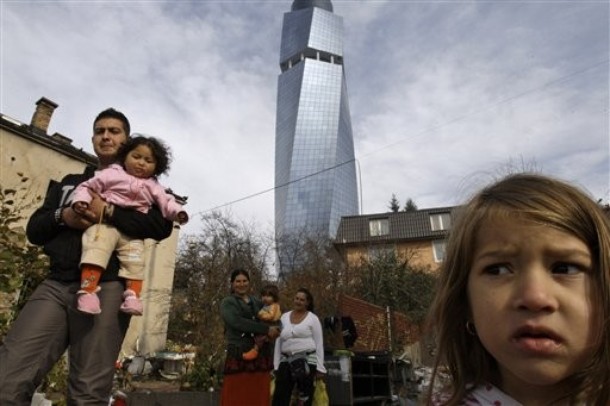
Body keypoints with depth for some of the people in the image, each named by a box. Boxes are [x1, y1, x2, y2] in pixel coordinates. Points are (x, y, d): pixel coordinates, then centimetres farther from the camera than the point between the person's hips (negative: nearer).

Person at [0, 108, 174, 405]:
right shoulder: (69, 183, 27)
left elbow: (162, 227, -5)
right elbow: (34, 230, 20)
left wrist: (109, 211, -14)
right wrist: (61, 216, -3)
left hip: (107, 288, -4)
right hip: (57, 286, 4)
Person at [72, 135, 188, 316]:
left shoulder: (153, 187, 17)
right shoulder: (111, 173, 12)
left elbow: (166, 202, 5)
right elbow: (87, 186, 13)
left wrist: (177, 212, -17)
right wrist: (81, 200, -9)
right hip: (106, 223, -2)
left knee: (136, 261, -12)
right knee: (96, 251, -23)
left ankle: (133, 295, -13)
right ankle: (88, 291, -24)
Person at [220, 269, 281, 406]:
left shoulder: (257, 303, 17)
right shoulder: (227, 303, 3)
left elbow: (271, 321, 15)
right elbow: (237, 322, -14)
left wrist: (273, 331, -9)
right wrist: (266, 329, -17)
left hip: (261, 356, 4)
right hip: (238, 356, -4)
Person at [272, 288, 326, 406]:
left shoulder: (313, 318, -1)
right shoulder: (284, 317, 9)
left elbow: (319, 344, -2)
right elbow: (278, 343, 11)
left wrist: (320, 367, -6)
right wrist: (276, 366, 8)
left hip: (308, 361, -3)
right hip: (286, 361, 3)